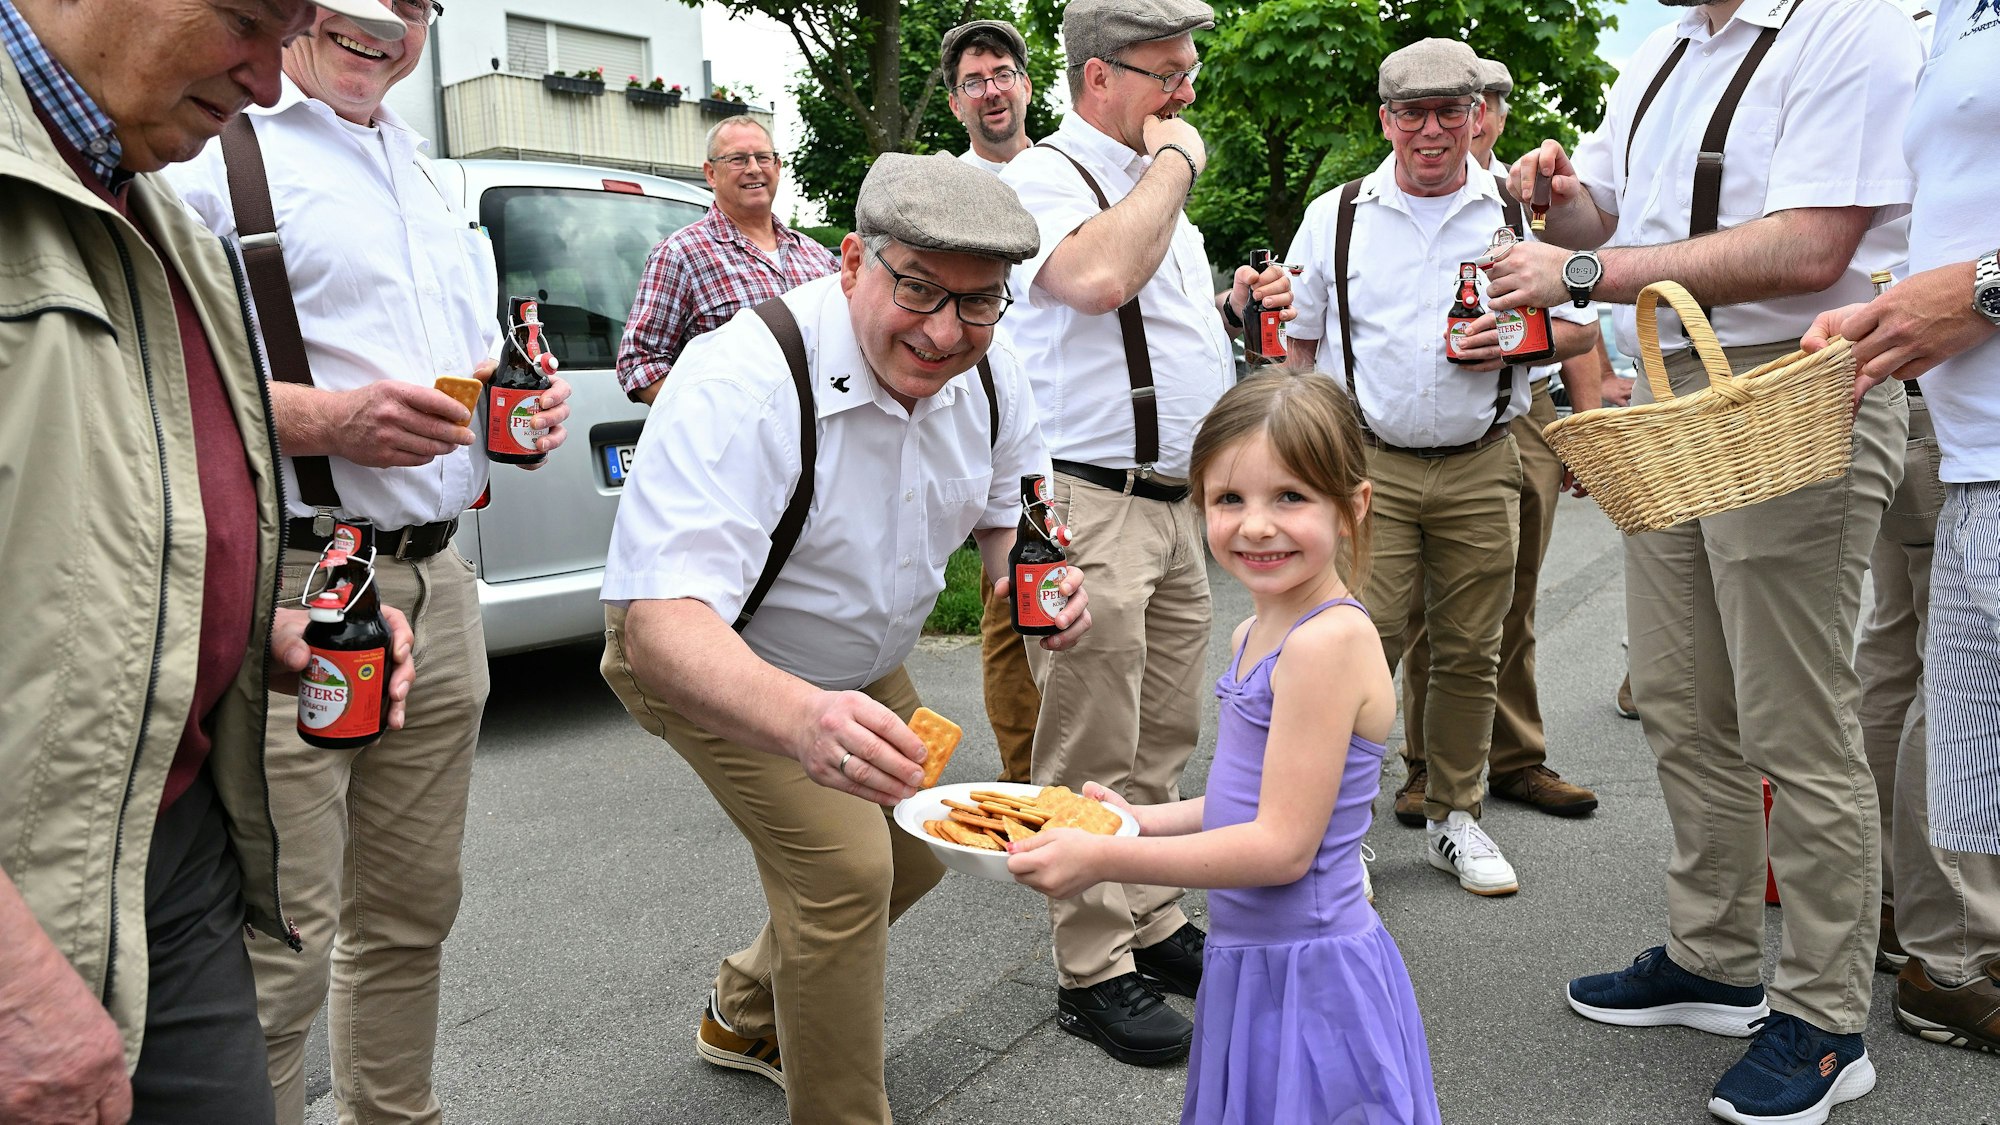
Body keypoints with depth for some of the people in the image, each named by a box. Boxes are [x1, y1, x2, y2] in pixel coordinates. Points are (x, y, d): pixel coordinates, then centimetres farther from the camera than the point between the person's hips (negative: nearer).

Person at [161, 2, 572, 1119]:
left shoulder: (427, 173, 22)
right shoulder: (214, 148, -4)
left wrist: (528, 407, 8)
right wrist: (328, 420, -23)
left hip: (438, 586, 8)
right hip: (288, 595, -7)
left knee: (412, 916, 17)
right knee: (281, 955, -3)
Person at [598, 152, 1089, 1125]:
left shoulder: (986, 377, -17)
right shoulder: (743, 383, -38)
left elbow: (1005, 511, 4)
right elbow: (661, 623, -46)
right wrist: (802, 719, -66)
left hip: (857, 665, 7)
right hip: (702, 659, -7)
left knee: (916, 849, 16)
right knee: (844, 865, -20)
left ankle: (747, 1016, 42)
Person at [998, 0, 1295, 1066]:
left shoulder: (1153, 191, 22)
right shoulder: (1043, 176, -7)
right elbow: (1095, 277, -29)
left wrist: (1233, 305, 12)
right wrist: (1173, 161, -14)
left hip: (1176, 504, 9)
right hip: (1090, 507, -9)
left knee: (1161, 741, 14)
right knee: (1094, 757, -4)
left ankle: (1153, 923, 27)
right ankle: (1095, 972, 7)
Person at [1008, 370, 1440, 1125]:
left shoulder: (1329, 641, -23)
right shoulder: (1256, 636, 5)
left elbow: (1282, 845, -23)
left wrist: (1105, 858, -22)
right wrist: (1144, 820, 5)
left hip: (1307, 977, -9)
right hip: (1252, 968, 9)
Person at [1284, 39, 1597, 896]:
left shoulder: (1522, 211, 7)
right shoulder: (1335, 215, 6)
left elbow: (1579, 326, 11)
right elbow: (1295, 344, 10)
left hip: (1481, 469, 2)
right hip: (1368, 464, -1)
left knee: (1469, 655, 8)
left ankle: (1454, 819, 24)